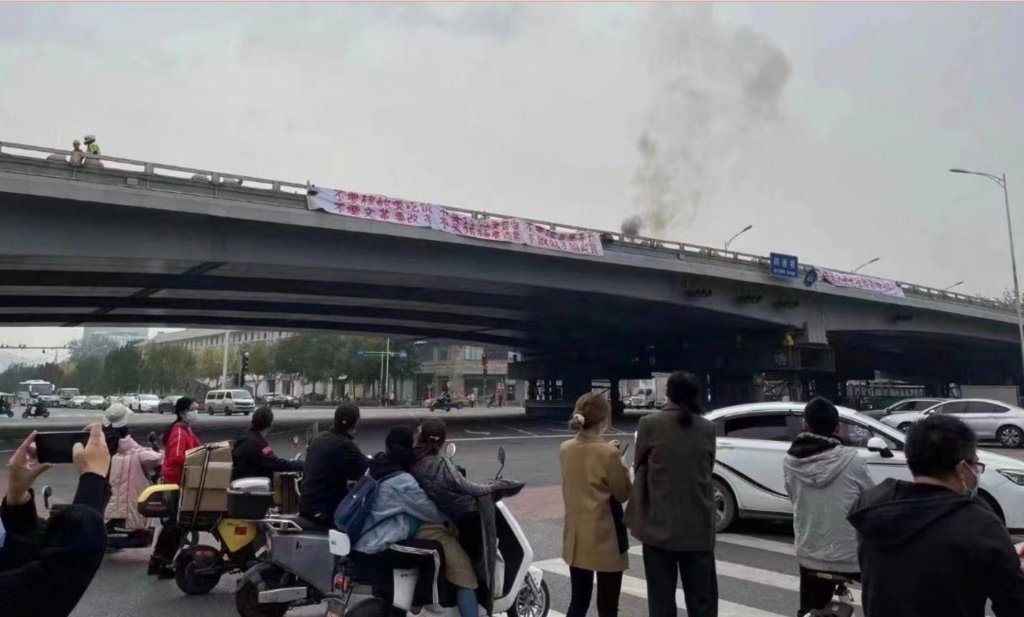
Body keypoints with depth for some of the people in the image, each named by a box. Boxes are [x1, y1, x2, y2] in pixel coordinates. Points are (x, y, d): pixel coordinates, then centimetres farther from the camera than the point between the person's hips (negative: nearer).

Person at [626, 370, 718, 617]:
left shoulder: (650, 424, -8)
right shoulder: (708, 428, -1)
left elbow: (640, 467, 3)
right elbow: (707, 471, 9)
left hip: (659, 525, -2)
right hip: (698, 526, 2)